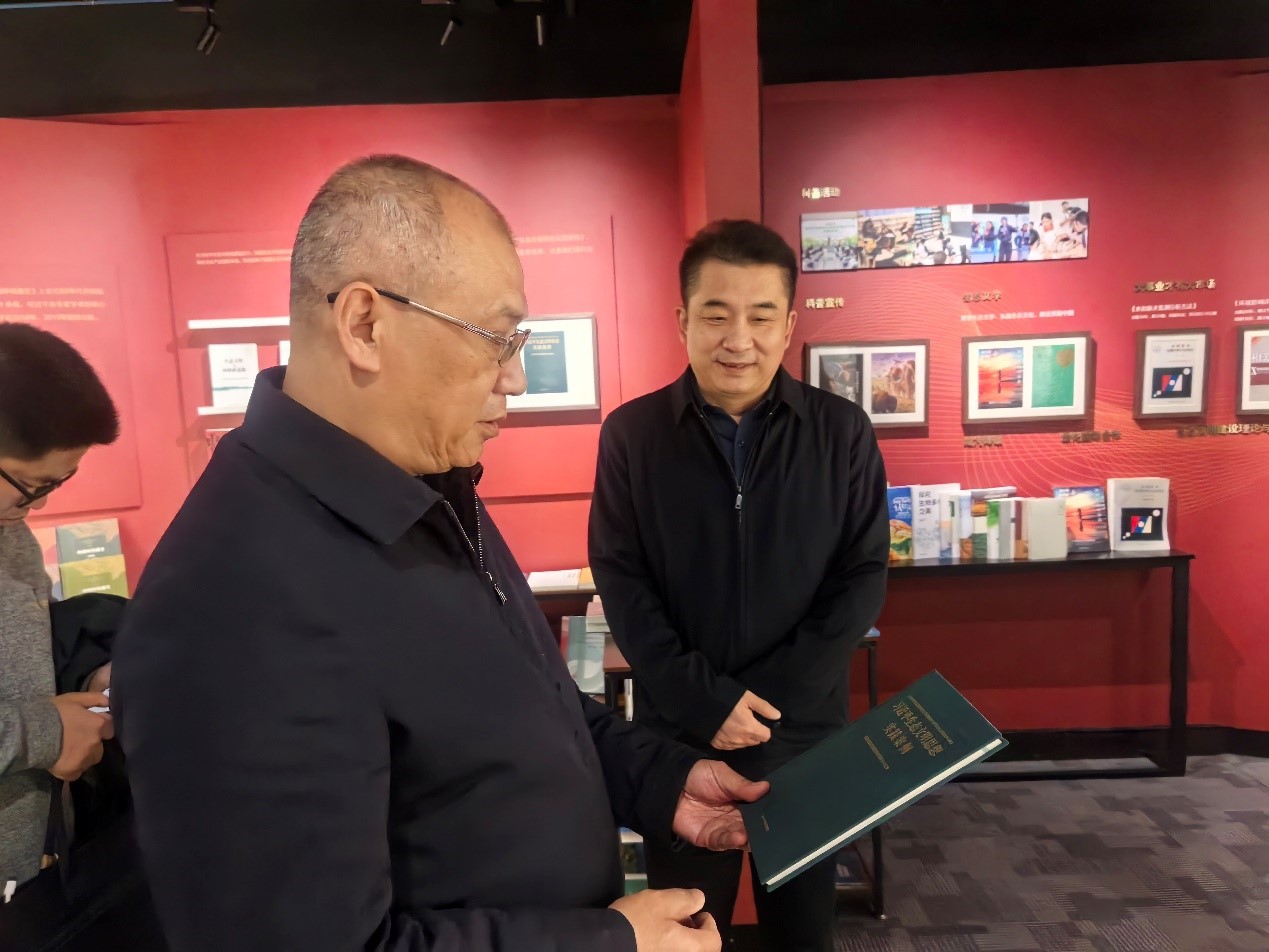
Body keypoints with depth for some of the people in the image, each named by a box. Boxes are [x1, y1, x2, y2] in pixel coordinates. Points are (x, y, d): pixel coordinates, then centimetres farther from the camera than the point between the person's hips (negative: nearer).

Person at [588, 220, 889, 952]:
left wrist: (769, 698, -12)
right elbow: (622, 584, -6)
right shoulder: (631, 434, -6)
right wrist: (704, 702, -15)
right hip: (676, 734, 0)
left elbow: (864, 576, -4)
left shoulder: (842, 431, -4)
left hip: (806, 731, 1)